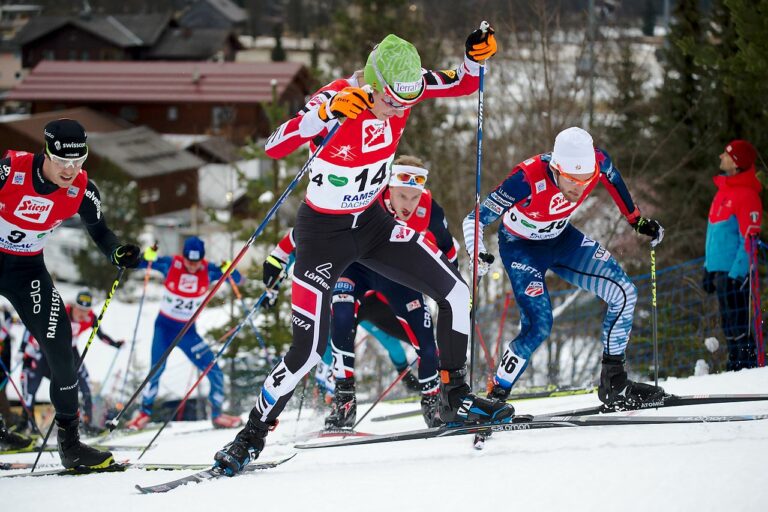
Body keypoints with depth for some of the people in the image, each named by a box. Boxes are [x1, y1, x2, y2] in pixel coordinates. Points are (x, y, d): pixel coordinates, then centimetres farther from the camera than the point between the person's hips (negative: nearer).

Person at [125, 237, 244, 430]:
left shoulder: (208, 270, -10)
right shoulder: (171, 264, -15)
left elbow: (237, 279, -6)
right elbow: (136, 263, -11)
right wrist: (147, 256, -33)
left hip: (188, 331, 2)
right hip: (164, 327, -2)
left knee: (214, 372, -3)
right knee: (157, 369, -20)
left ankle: (217, 414, 15)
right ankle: (144, 412, -4)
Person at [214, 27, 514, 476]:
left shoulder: (404, 86, -13)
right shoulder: (335, 99, -29)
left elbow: (466, 84, 0)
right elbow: (275, 148, -39)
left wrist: (476, 57, -23)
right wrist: (329, 112, -52)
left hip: (373, 223, 6)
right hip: (323, 233, -6)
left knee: (456, 292, -2)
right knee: (309, 353, -10)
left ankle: (455, 398, 14)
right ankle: (252, 435, 8)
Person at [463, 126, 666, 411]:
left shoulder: (597, 161, -26)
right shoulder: (529, 179, -39)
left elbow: (613, 179, 2)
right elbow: (475, 219, -32)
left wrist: (637, 220, 11)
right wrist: (478, 255, -51)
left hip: (561, 238, 5)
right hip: (521, 247, -5)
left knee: (624, 294, -3)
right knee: (539, 326, -21)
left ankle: (614, 383, 12)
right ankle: (496, 396, -4)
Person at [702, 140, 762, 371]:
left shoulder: (746, 195, -13)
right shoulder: (724, 190, 17)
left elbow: (749, 239, -18)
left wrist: (737, 273, -22)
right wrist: (708, 268, 22)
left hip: (735, 271, -10)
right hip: (720, 270, 10)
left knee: (738, 326, -11)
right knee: (729, 325, 13)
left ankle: (747, 365, -9)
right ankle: (735, 366, 18)